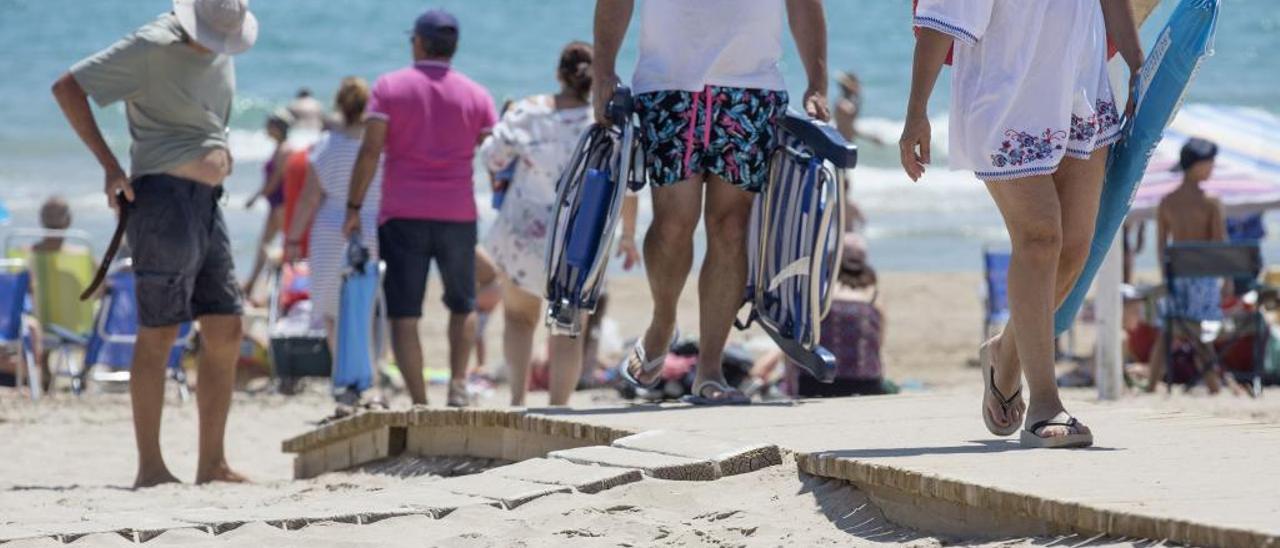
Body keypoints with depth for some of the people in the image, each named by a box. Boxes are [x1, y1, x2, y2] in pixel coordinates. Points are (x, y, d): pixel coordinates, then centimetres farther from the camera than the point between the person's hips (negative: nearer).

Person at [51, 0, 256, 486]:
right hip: (164, 196, -8)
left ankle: (212, 464, 10)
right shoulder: (153, 46, -11)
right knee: (157, 335, -6)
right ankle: (150, 467, -3)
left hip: (207, 204, 8)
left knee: (225, 334, 6)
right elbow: (67, 88, -12)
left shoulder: (221, 54, 12)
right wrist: (109, 166, -13)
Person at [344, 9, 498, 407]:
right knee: (463, 306, 17)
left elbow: (370, 150, -6)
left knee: (404, 314, 1)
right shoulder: (476, 95, 6)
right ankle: (458, 383, -2)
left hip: (402, 215, -2)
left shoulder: (389, 87, 2)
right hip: (458, 215, 2)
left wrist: (354, 207, -2)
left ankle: (419, 403, -6)